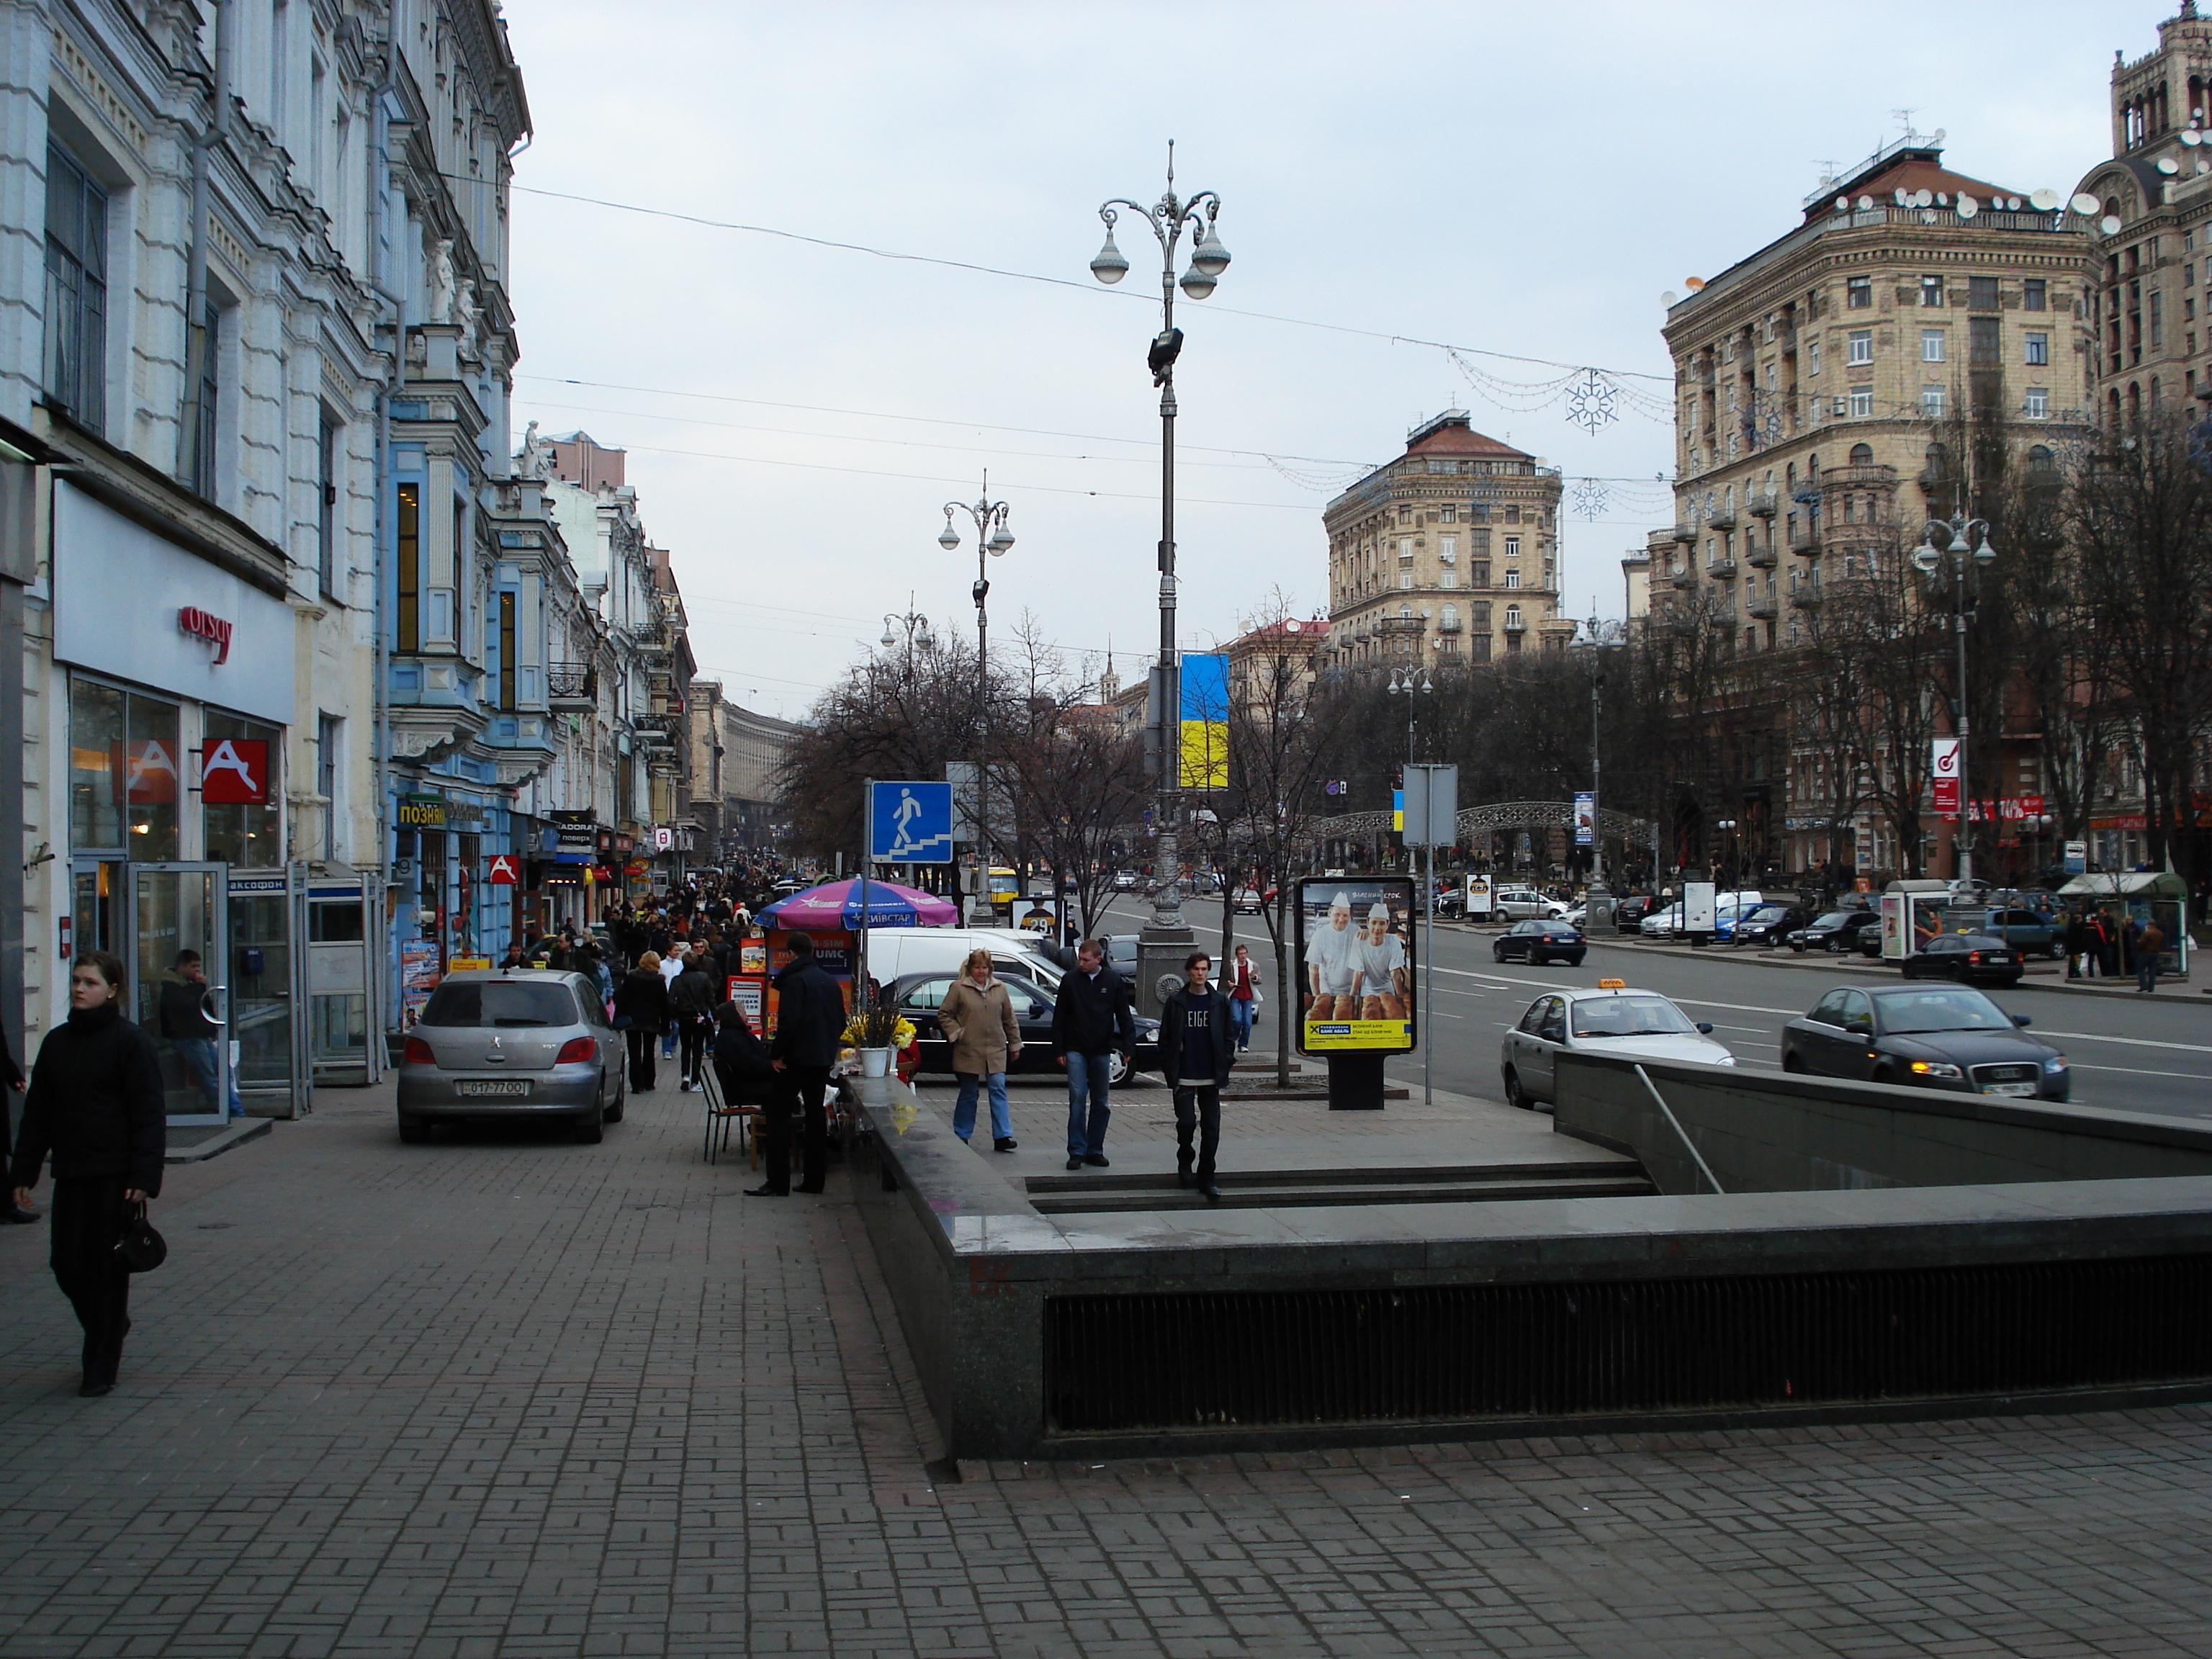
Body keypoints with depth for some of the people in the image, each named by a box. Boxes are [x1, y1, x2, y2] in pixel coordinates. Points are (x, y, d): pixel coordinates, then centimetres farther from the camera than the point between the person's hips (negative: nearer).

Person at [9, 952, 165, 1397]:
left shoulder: (131, 1042, -7)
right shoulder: (56, 1042, 10)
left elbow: (149, 1115, -10)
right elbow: (37, 1112, 14)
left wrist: (144, 1177, -17)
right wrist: (23, 1173, 9)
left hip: (115, 1176, -5)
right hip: (70, 1174, 5)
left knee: (107, 1268, 0)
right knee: (66, 1261, 6)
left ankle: (101, 1368, 10)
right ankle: (110, 1329, 31)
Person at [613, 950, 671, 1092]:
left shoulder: (630, 978, -5)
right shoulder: (659, 981, -4)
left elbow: (621, 1000, -4)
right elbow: (664, 1004, 0)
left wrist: (618, 1020, 0)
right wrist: (665, 1026, 7)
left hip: (632, 1021, -1)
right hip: (652, 1022, 1)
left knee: (635, 1053, 1)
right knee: (649, 1053, 14)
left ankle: (637, 1085, -7)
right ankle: (648, 1084, 18)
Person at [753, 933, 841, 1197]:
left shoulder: (794, 980, -12)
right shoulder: (830, 981, 12)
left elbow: (789, 1021, -21)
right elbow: (841, 1022, 15)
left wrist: (776, 1053, -13)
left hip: (797, 1058, -7)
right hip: (823, 1059, 7)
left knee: (779, 1115, -4)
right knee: (815, 1115, 12)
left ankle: (778, 1182, -9)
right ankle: (814, 1179, 12)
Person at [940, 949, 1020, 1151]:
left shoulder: (1000, 989, 9)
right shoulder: (959, 988, 0)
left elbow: (1009, 1019, 14)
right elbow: (944, 1015, 3)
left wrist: (1015, 1044, 14)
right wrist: (956, 1034, -8)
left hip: (996, 1051, 2)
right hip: (968, 1051, -2)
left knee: (998, 1090, -6)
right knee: (968, 1095, 7)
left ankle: (1002, 1136, -7)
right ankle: (961, 1136, 18)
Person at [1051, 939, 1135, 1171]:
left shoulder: (1114, 982, 2)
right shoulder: (1070, 981, 0)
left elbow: (1124, 1017, 6)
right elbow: (1059, 1019, 4)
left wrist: (1129, 1047, -3)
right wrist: (1059, 1050, 0)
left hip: (1101, 1051, 1)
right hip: (1076, 1050, -1)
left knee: (1100, 1102, 6)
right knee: (1078, 1098, -8)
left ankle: (1095, 1150, 15)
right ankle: (1077, 1151, -4)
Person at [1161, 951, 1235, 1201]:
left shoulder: (1219, 1002, 6)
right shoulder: (1176, 1002, 2)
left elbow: (1229, 1035, 10)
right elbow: (1165, 1037, 4)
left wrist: (1226, 1063, 1)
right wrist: (1169, 1068, -2)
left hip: (1211, 1077, 2)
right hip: (1184, 1077, -2)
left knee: (1211, 1129, 1)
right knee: (1186, 1122, -9)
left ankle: (1206, 1178, 9)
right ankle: (1184, 1161, 20)